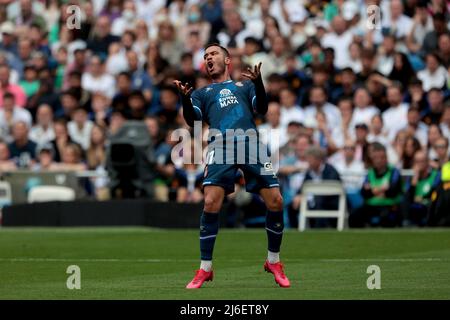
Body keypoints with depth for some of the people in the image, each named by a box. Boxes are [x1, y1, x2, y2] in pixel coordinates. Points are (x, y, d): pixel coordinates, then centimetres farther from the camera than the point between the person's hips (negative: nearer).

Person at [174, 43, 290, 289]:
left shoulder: (245, 85, 26)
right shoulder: (202, 93, 26)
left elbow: (262, 109, 9)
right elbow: (192, 119, 8)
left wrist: (258, 82, -8)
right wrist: (185, 97, -10)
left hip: (252, 144, 0)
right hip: (221, 147, 0)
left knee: (275, 202, -8)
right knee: (211, 204, -17)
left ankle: (273, 262, 12)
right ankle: (205, 269, -6)